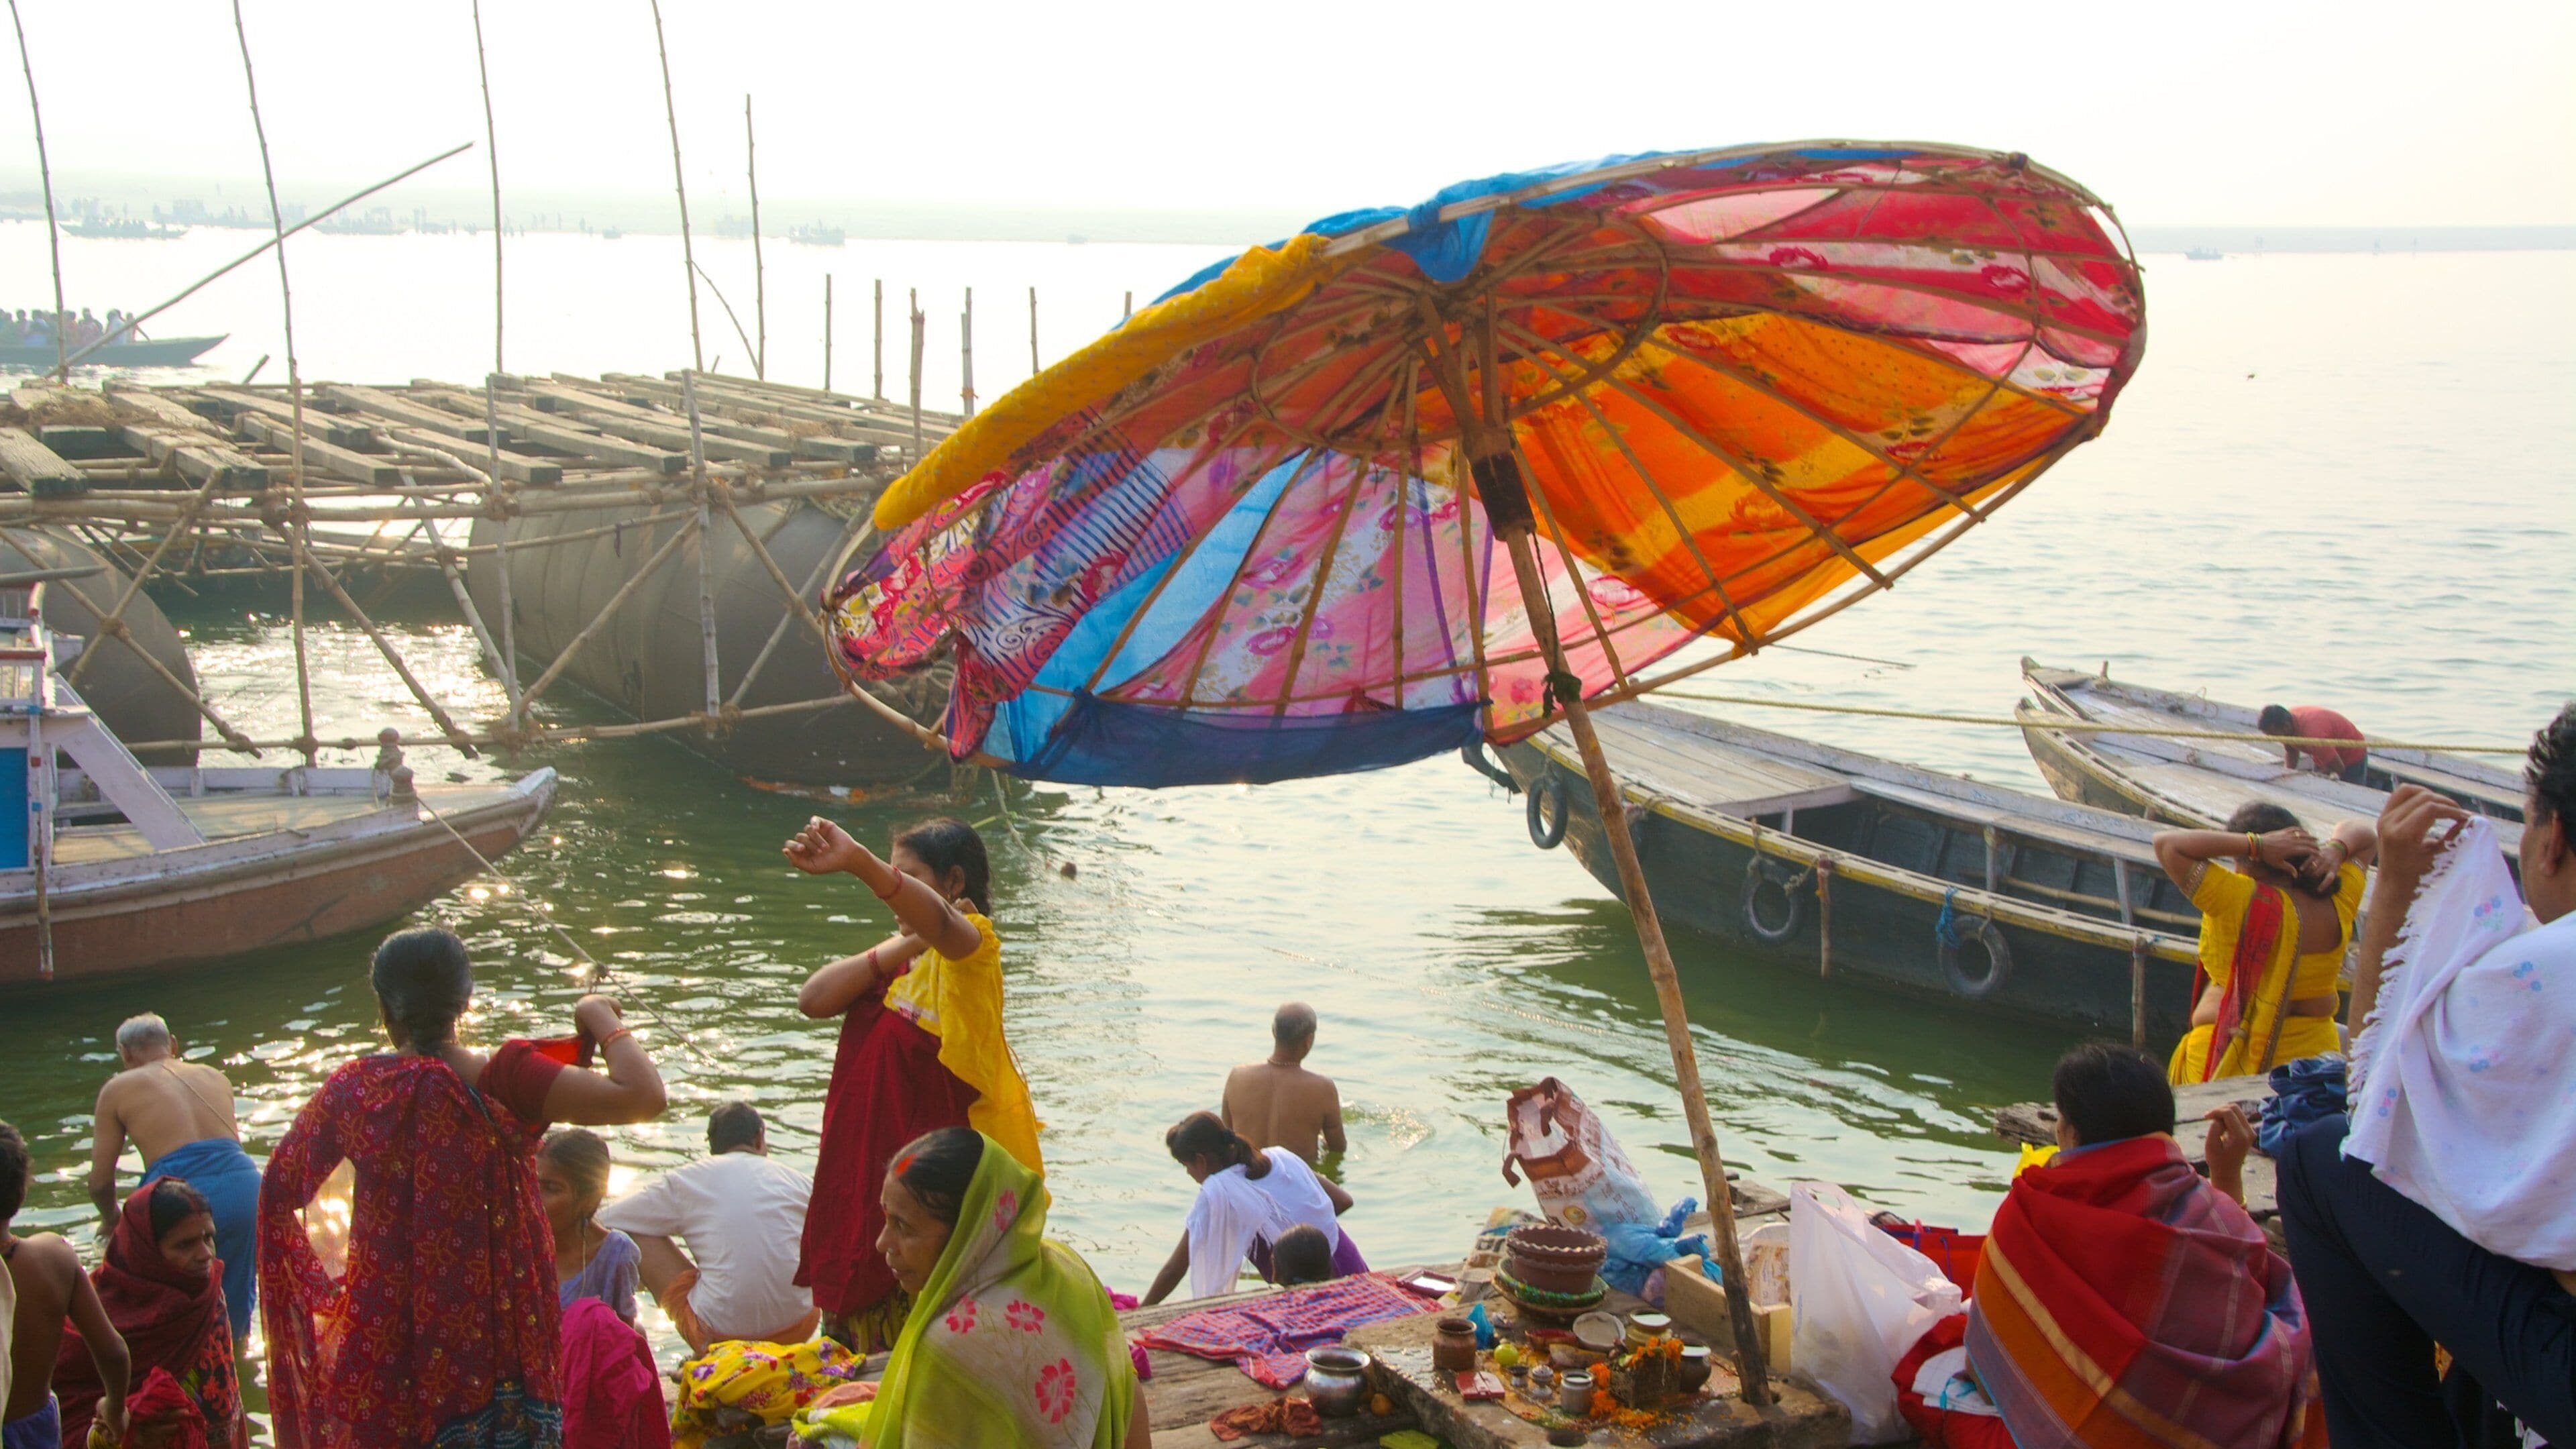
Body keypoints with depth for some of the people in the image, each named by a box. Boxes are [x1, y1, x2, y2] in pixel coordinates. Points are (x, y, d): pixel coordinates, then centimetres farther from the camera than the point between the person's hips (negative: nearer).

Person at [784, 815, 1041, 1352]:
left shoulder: (971, 945, -10)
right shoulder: (897, 961, 16)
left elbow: (939, 922, -36)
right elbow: (814, 1001, 3)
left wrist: (858, 861, -54)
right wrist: (899, 946, -7)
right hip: (875, 1164, 8)